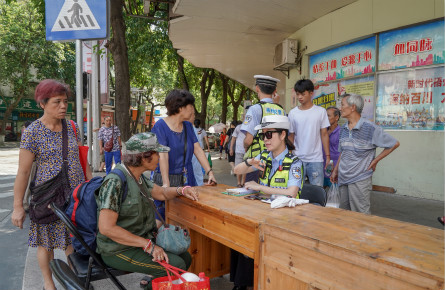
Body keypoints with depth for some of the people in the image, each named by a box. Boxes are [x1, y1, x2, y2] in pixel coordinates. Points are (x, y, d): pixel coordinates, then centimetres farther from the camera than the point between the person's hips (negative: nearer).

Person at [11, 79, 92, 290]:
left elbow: (82, 159, 10)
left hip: (76, 194, 3)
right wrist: (18, 207, -9)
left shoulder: (72, 127, 3)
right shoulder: (32, 132, -10)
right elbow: (23, 172, -9)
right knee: (46, 241, 11)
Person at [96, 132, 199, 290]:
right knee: (176, 266, -16)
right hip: (120, 250, -9)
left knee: (185, 257, 5)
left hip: (142, 239, 9)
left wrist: (182, 190, -2)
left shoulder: (138, 177, 4)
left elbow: (161, 193, 19)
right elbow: (106, 228, -26)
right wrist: (148, 245, -26)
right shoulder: (115, 182, -23)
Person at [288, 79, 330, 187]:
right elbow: (291, 136, 8)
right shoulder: (293, 113, 3)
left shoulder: (321, 111, 1)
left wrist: (328, 156, 0)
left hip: (316, 159, -1)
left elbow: (324, 134, 4)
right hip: (297, 159, 1)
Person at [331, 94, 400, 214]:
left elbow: (394, 144, -4)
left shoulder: (370, 128, -11)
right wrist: (335, 171, 18)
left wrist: (375, 161, -6)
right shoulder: (344, 129, 10)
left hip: (360, 181, -6)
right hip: (343, 180, 6)